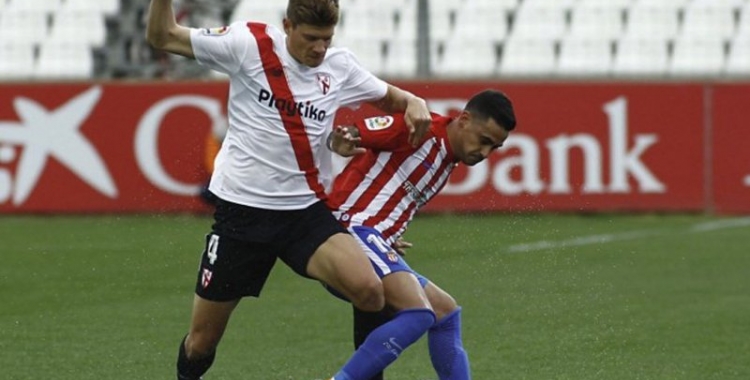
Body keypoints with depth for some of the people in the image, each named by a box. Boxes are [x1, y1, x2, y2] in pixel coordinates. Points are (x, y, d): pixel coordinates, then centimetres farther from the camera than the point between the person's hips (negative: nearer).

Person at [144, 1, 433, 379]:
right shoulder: (249, 45, -7)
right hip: (242, 209, -2)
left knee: (369, 291, -26)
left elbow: (390, 98, 18)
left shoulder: (340, 66, 2)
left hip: (306, 211, 2)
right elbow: (161, 36, -3)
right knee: (202, 339, 5)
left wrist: (414, 104, -5)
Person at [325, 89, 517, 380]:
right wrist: (341, 142, -35)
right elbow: (349, 136, -15)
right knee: (419, 313, -25)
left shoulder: (448, 164, 19)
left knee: (445, 311, 19)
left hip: (377, 245, 11)